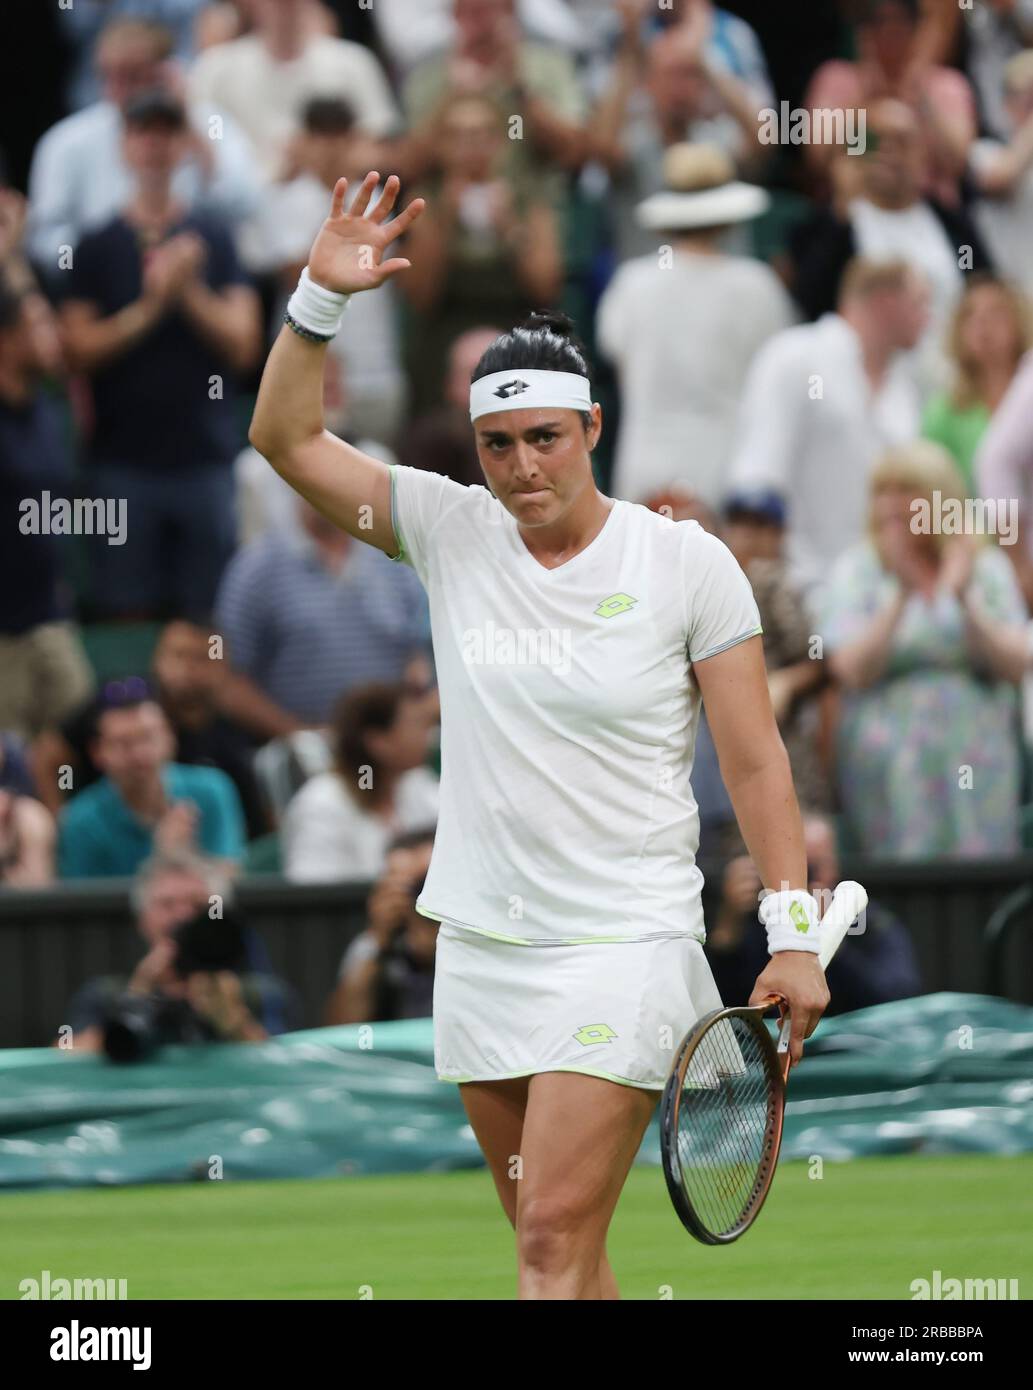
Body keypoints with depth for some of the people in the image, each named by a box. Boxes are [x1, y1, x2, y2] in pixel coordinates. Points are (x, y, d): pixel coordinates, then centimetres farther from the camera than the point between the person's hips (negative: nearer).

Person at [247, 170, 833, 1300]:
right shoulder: (451, 531, 4)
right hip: (480, 943, 5)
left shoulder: (685, 564, -5)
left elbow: (754, 761, -3)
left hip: (625, 943, -5)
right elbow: (286, 438, 5)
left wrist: (794, 936, -8)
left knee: (557, 1237, -14)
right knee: (551, 1242, 9)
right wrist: (320, 298, -9)